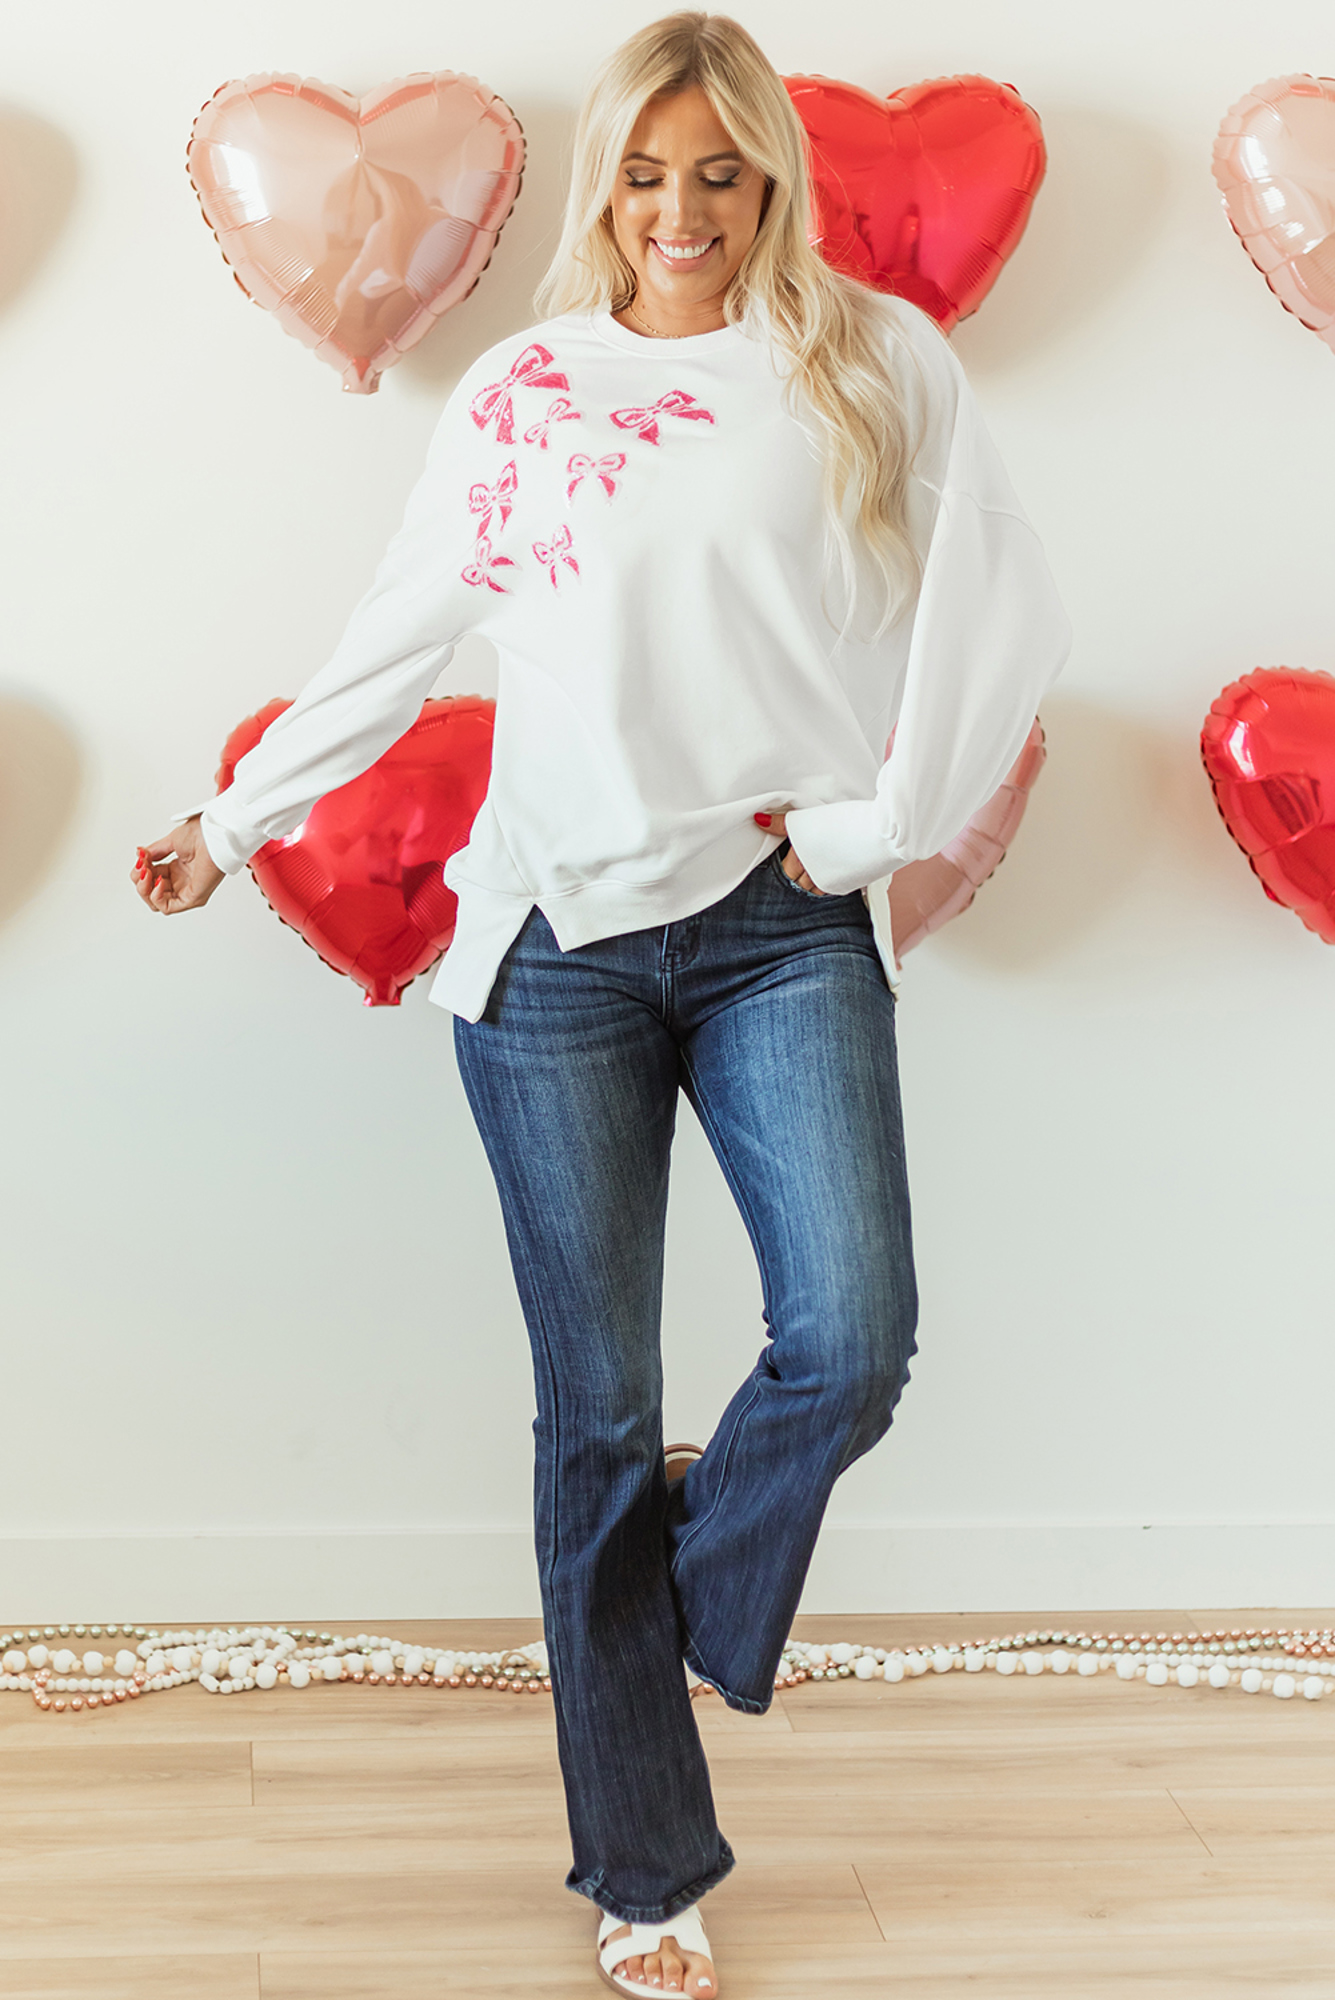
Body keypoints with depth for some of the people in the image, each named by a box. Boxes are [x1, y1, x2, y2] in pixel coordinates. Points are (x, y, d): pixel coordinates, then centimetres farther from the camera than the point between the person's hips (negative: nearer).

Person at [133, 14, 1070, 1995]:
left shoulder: (869, 358, 7)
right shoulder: (522, 387, 11)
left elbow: (998, 604, 1)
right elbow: (396, 640, 16)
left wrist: (878, 821, -3)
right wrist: (232, 819, 19)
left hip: (781, 926, 0)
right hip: (558, 938, 1)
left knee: (852, 1346, -15)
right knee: (598, 1412, 4)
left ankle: (686, 1588, 21)